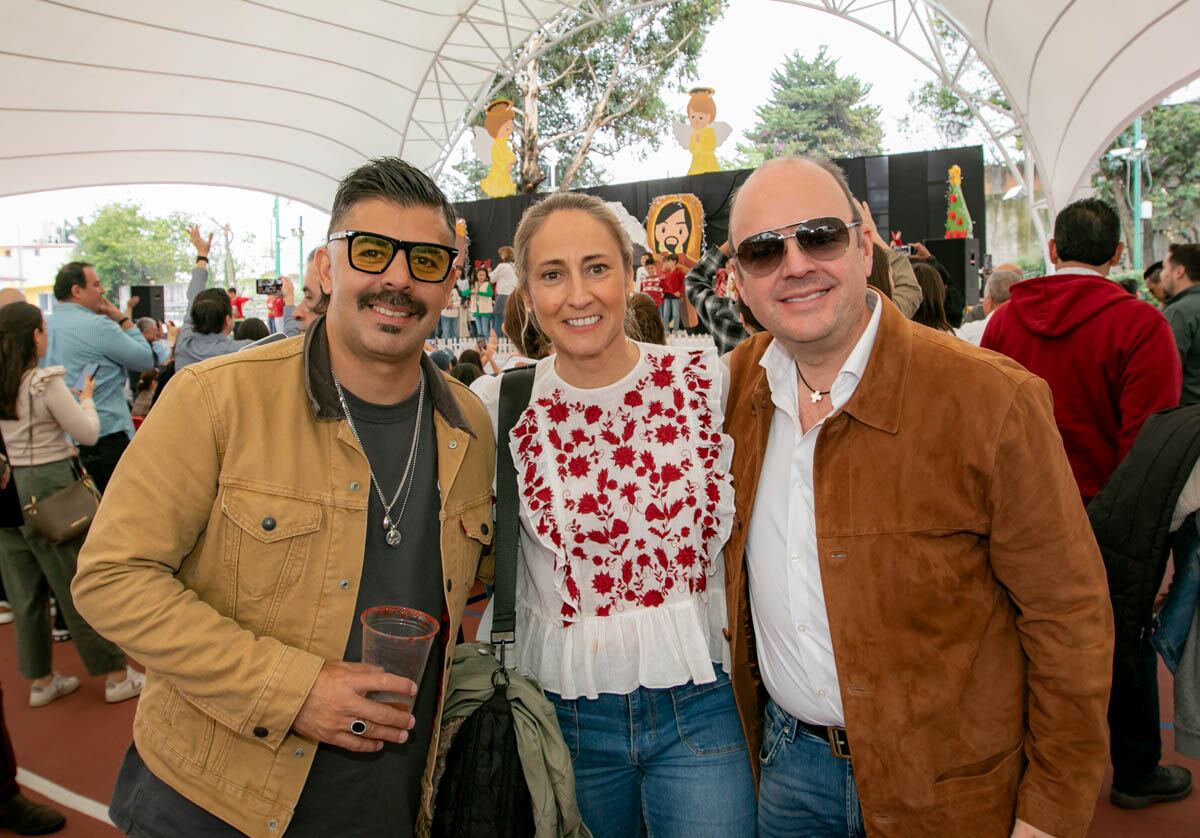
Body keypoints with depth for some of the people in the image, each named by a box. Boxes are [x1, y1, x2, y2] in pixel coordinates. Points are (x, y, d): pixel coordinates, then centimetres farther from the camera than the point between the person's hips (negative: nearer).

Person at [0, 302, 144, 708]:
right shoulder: (46, 383, -15)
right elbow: (89, 433, -11)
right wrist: (86, 397, 4)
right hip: (49, 486, -6)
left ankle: (40, 680, 25)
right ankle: (117, 675, 13)